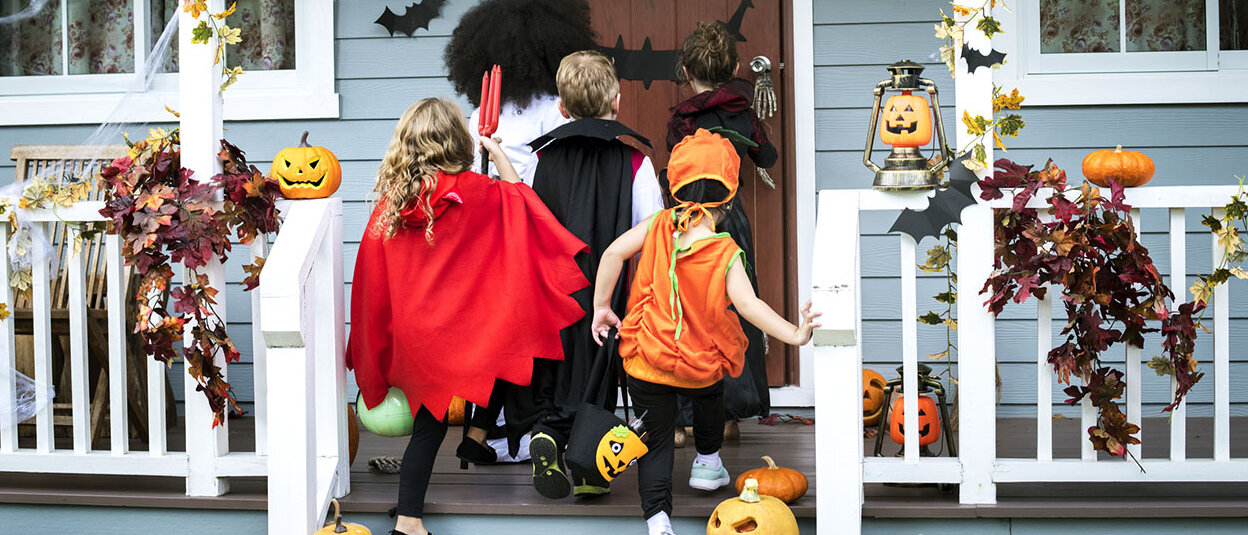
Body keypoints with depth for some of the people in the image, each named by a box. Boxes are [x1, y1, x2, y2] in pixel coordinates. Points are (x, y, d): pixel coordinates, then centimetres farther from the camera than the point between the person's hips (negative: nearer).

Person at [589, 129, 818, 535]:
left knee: (656, 440, 8)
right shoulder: (726, 253, -16)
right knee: (710, 395, 36)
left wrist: (601, 307, -2)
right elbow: (747, 304, -27)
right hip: (701, 365, -1)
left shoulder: (658, 226, -8)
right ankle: (707, 463, 53)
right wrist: (794, 334, -30)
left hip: (645, 364, 1)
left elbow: (613, 253, -12)